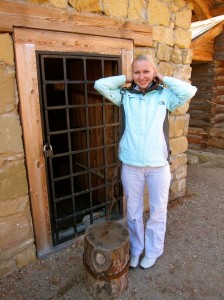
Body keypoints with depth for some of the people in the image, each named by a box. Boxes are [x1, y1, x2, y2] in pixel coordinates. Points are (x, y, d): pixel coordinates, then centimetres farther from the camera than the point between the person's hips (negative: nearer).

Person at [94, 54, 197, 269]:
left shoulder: (165, 95, 2)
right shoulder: (126, 96, 5)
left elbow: (190, 90, -13)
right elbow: (99, 85, -1)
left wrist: (164, 79, -2)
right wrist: (126, 79, 4)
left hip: (158, 164, 0)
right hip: (131, 165, 1)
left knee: (158, 210, 15)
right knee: (133, 210, 16)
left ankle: (153, 251, 39)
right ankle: (135, 249, 40)